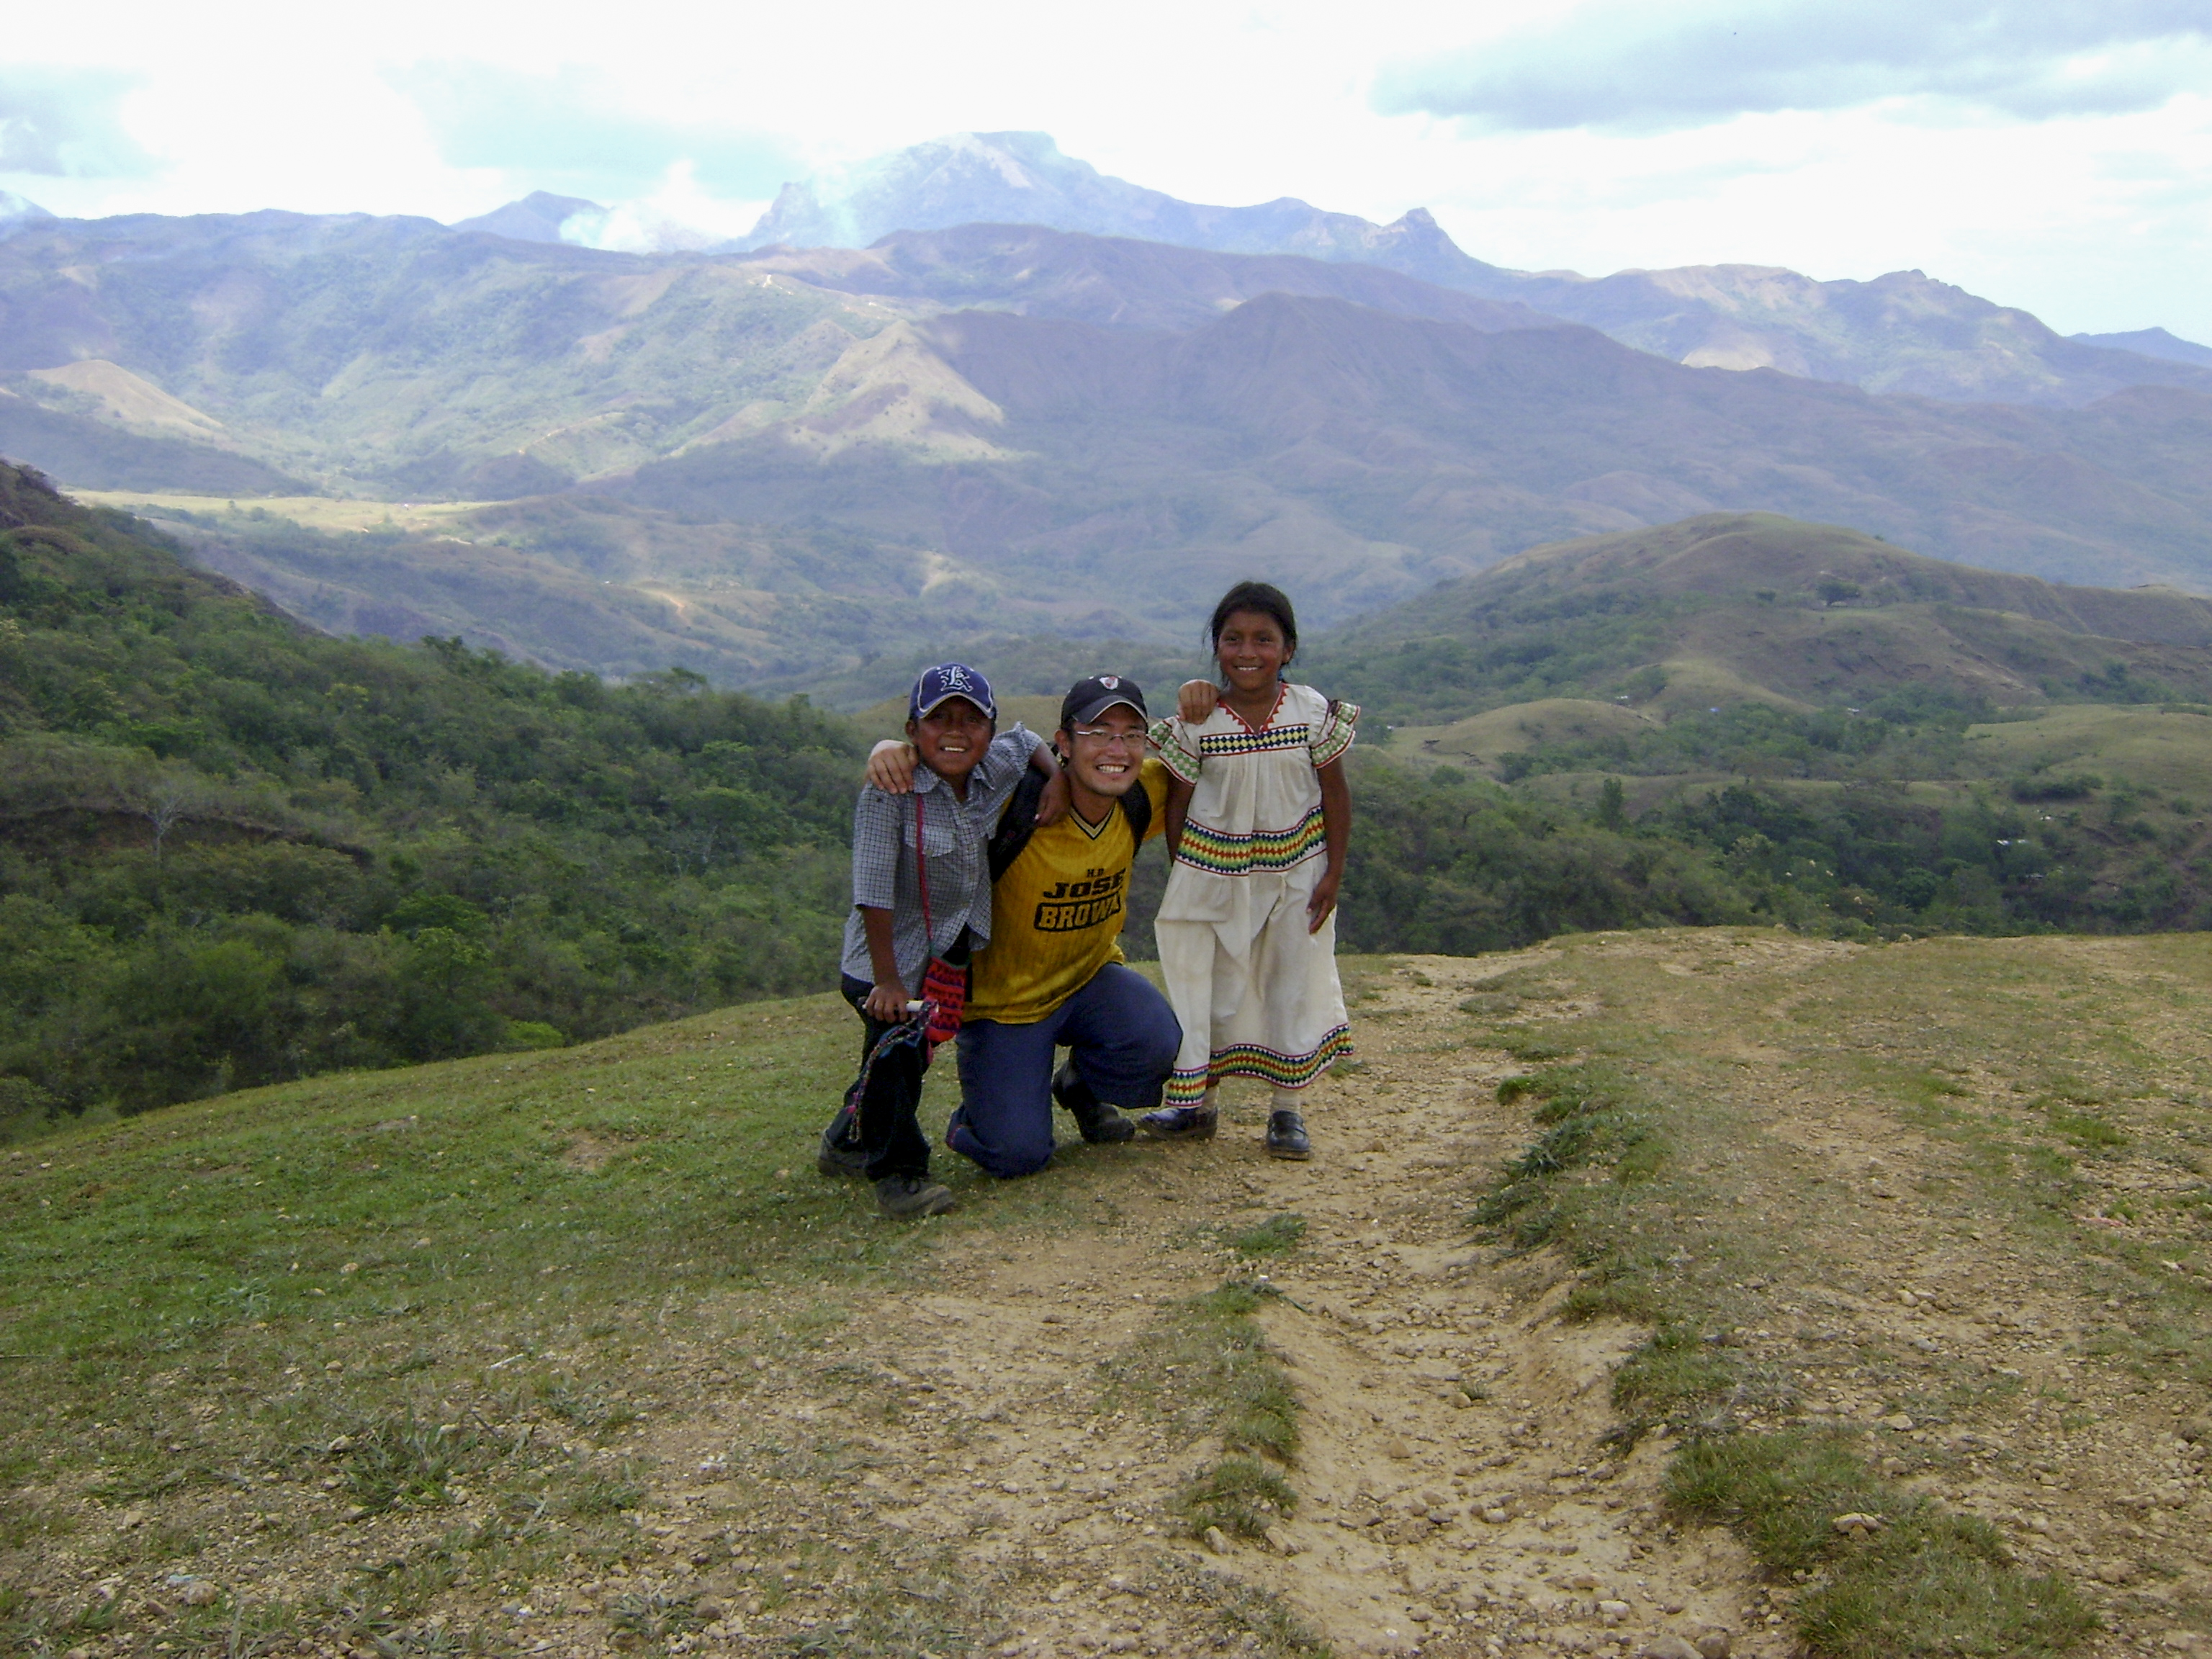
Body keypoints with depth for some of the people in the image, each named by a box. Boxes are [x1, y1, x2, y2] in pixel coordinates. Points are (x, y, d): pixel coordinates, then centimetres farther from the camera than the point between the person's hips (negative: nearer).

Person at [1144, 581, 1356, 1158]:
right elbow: (1177, 802, -4)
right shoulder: (1198, 721, -12)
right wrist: (1182, 879, -2)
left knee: (1295, 984, 7)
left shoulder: (1312, 712, -10)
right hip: (1214, 872, -1)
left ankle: (1288, 1110, 18)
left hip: (1296, 871, 1)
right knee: (1211, 987, 9)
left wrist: (1333, 874, -4)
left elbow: (1335, 794, -3)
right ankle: (1196, 1104, 23)